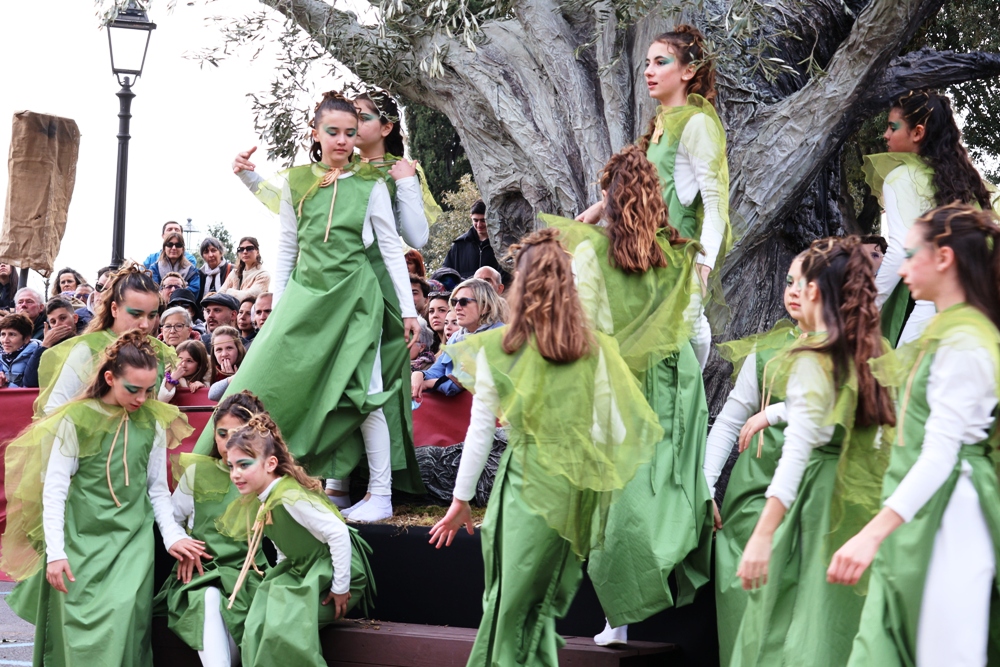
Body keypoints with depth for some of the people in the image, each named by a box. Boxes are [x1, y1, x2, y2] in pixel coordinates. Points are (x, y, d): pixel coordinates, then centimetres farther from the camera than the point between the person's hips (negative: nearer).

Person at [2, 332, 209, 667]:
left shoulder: (154, 422, 4)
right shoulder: (76, 420, -6)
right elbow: (53, 491, -6)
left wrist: (172, 535, -2)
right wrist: (55, 552, -11)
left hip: (133, 538, 2)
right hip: (82, 537, -2)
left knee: (125, 612, -13)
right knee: (79, 620, -2)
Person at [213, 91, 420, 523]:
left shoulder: (370, 184, 0)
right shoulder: (296, 182, 8)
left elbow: (392, 249, 2)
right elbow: (286, 248, 13)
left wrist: (408, 310, -1)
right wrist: (277, 308, 10)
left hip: (354, 295, -4)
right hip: (306, 294, 4)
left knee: (358, 393, -6)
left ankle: (381, 495, 1)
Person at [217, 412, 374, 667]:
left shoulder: (290, 498, -28)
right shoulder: (258, 500, 1)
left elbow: (338, 534, -30)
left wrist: (340, 588, -25)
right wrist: (282, 576, 5)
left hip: (332, 573, -9)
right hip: (302, 571, 9)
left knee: (285, 625, -22)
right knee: (257, 625, -5)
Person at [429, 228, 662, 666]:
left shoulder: (498, 348, -3)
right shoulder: (594, 350, 2)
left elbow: (480, 432, 1)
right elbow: (611, 430, 1)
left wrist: (461, 499, 9)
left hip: (524, 481, -2)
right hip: (575, 490, 2)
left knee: (511, 595, 9)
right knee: (542, 601, 13)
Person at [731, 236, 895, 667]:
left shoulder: (813, 359, -10)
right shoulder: (876, 353, 8)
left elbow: (798, 452, -19)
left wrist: (762, 536, -22)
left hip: (819, 504, -7)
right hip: (866, 506, 7)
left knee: (784, 632, -2)